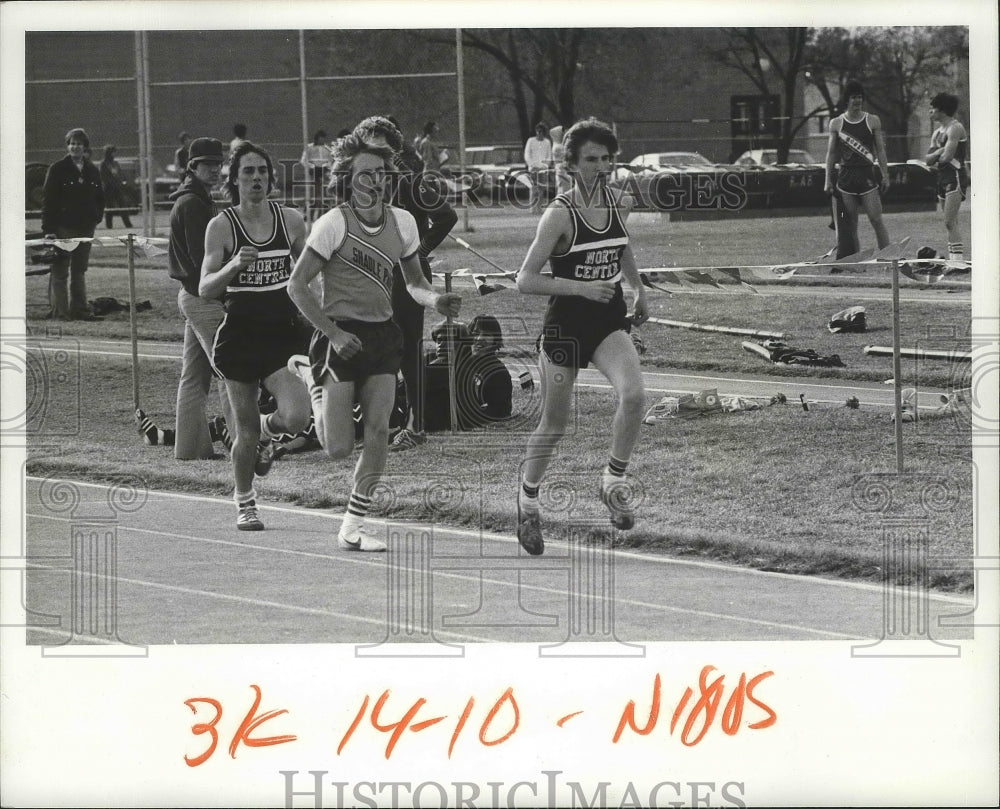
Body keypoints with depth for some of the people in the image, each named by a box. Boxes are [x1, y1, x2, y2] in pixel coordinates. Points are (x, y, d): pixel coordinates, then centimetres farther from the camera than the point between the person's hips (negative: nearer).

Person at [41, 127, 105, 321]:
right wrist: (48, 229, -15)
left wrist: (96, 218, 4)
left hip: (85, 227, 5)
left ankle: (79, 309, 15)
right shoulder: (58, 169, -5)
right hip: (63, 227, -5)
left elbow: (100, 197, 20)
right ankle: (58, 310, -3)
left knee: (80, 270, 11)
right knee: (59, 272, -3)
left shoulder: (92, 171, 10)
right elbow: (48, 200, -8)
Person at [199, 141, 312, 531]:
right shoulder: (221, 226, -5)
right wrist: (233, 267, -26)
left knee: (296, 417, -17)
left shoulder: (291, 220, 2)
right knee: (245, 430, 5)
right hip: (241, 334, -1)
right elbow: (205, 288, -8)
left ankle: (267, 427, 20)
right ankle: (244, 501, 29)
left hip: (284, 333, 1)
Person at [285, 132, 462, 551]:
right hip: (340, 335, -5)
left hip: (382, 335, 5)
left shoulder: (402, 222, 3)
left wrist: (435, 300, -8)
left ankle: (354, 525, 5)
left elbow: (414, 283, 15)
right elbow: (297, 285, -10)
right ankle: (309, 374, 25)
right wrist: (333, 333, -17)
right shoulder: (334, 223, -13)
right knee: (339, 447, -5)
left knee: (378, 431, -7)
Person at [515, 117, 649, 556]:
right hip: (566, 325, -4)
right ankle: (527, 501, 31)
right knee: (554, 424, 7)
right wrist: (582, 288, -24)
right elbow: (525, 280, -17)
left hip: (609, 322, 4)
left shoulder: (619, 203, 1)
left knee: (633, 394, -23)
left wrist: (637, 289, 21)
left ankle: (614, 482, -5)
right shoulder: (559, 215, -15)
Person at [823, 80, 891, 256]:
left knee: (876, 220, -7)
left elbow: (880, 150, 6)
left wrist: (885, 175, 0)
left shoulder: (872, 121, 5)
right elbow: (831, 153, 9)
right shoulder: (836, 124, 6)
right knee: (850, 225, 2)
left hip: (867, 175, -1)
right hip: (846, 176, 1)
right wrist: (828, 180, 4)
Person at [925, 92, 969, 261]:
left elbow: (947, 157, -20)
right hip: (943, 178, 9)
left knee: (950, 222, -18)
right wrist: (938, 153, -9)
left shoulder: (955, 129, -11)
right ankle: (953, 260, 8)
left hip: (956, 176, -9)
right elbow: (928, 160, 11)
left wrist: (935, 158, 1)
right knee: (951, 224, 8)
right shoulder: (937, 133, 18)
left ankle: (958, 259, -22)